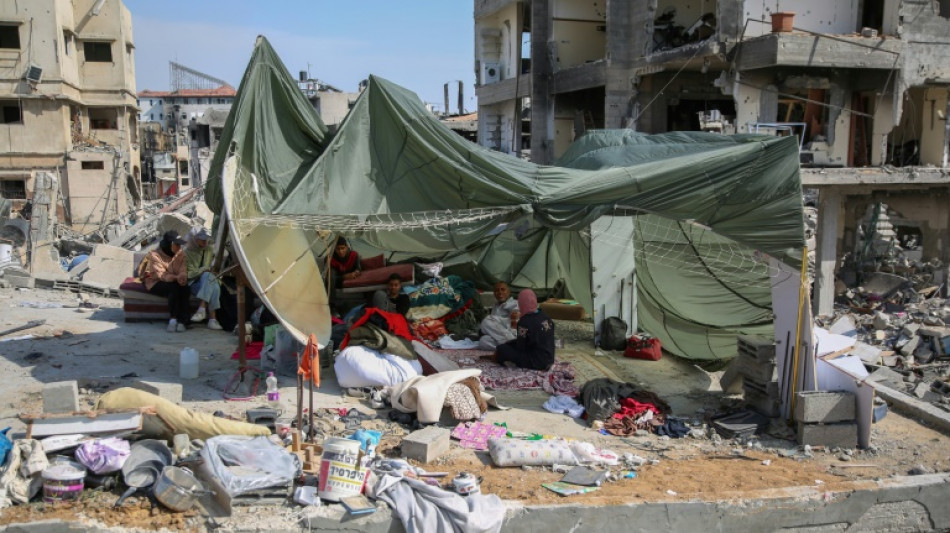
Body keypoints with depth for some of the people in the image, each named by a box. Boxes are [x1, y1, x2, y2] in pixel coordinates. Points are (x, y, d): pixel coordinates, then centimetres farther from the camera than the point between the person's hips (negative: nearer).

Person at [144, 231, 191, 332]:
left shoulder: (180, 254, 3)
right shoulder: (155, 254, -12)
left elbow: (183, 270, -9)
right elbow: (161, 275, -22)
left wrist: (183, 277, -35)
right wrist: (176, 278, -41)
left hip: (175, 282, 4)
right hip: (156, 283, -4)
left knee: (185, 288, -30)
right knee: (174, 287, -35)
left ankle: (182, 321, -33)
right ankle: (173, 319, -35)